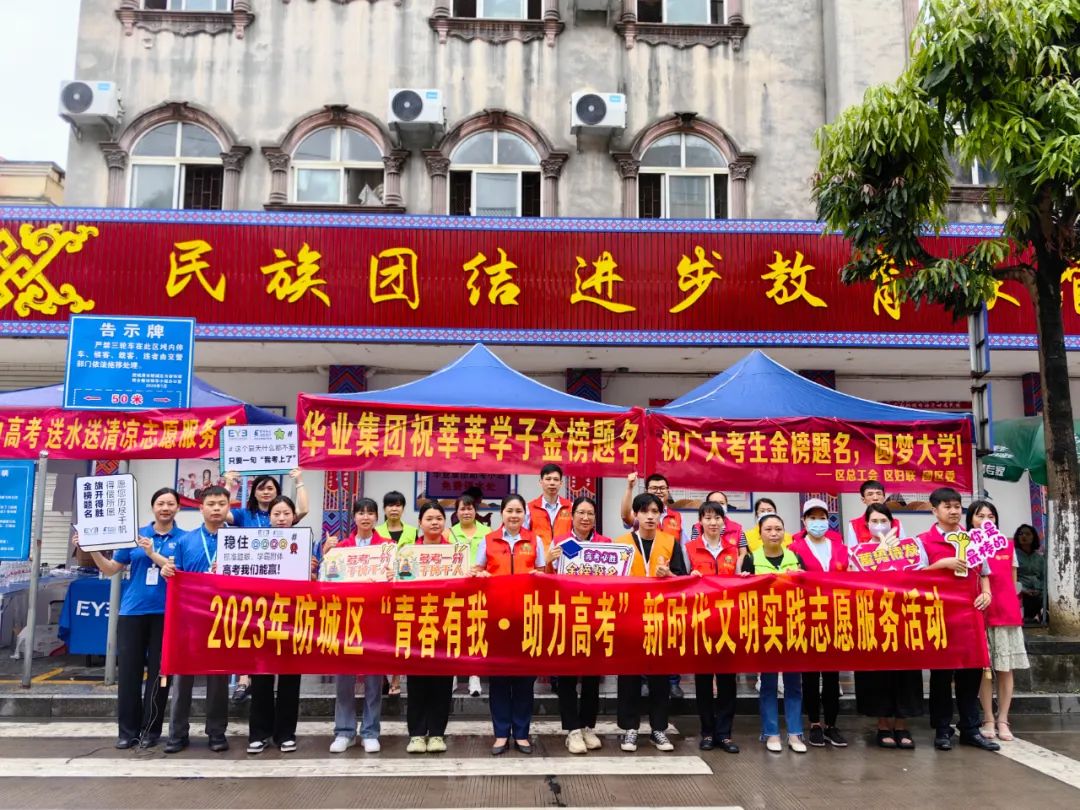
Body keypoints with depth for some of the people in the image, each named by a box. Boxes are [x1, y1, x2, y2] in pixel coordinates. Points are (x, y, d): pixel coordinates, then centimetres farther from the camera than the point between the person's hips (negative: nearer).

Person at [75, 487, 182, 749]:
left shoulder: (183, 539, 1)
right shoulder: (135, 534, 8)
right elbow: (111, 569, 9)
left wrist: (153, 554, -19)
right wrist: (92, 550, -6)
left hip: (165, 614, -2)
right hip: (133, 611, 2)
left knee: (158, 672, 5)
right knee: (128, 671, 5)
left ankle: (151, 730, 16)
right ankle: (127, 730, 15)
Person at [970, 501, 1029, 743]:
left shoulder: (1008, 546, 9)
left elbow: (1013, 582, 14)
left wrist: (1014, 608, 9)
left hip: (1007, 614, 2)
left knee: (1006, 669, 4)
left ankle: (1003, 721, 12)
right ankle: (988, 720, 9)